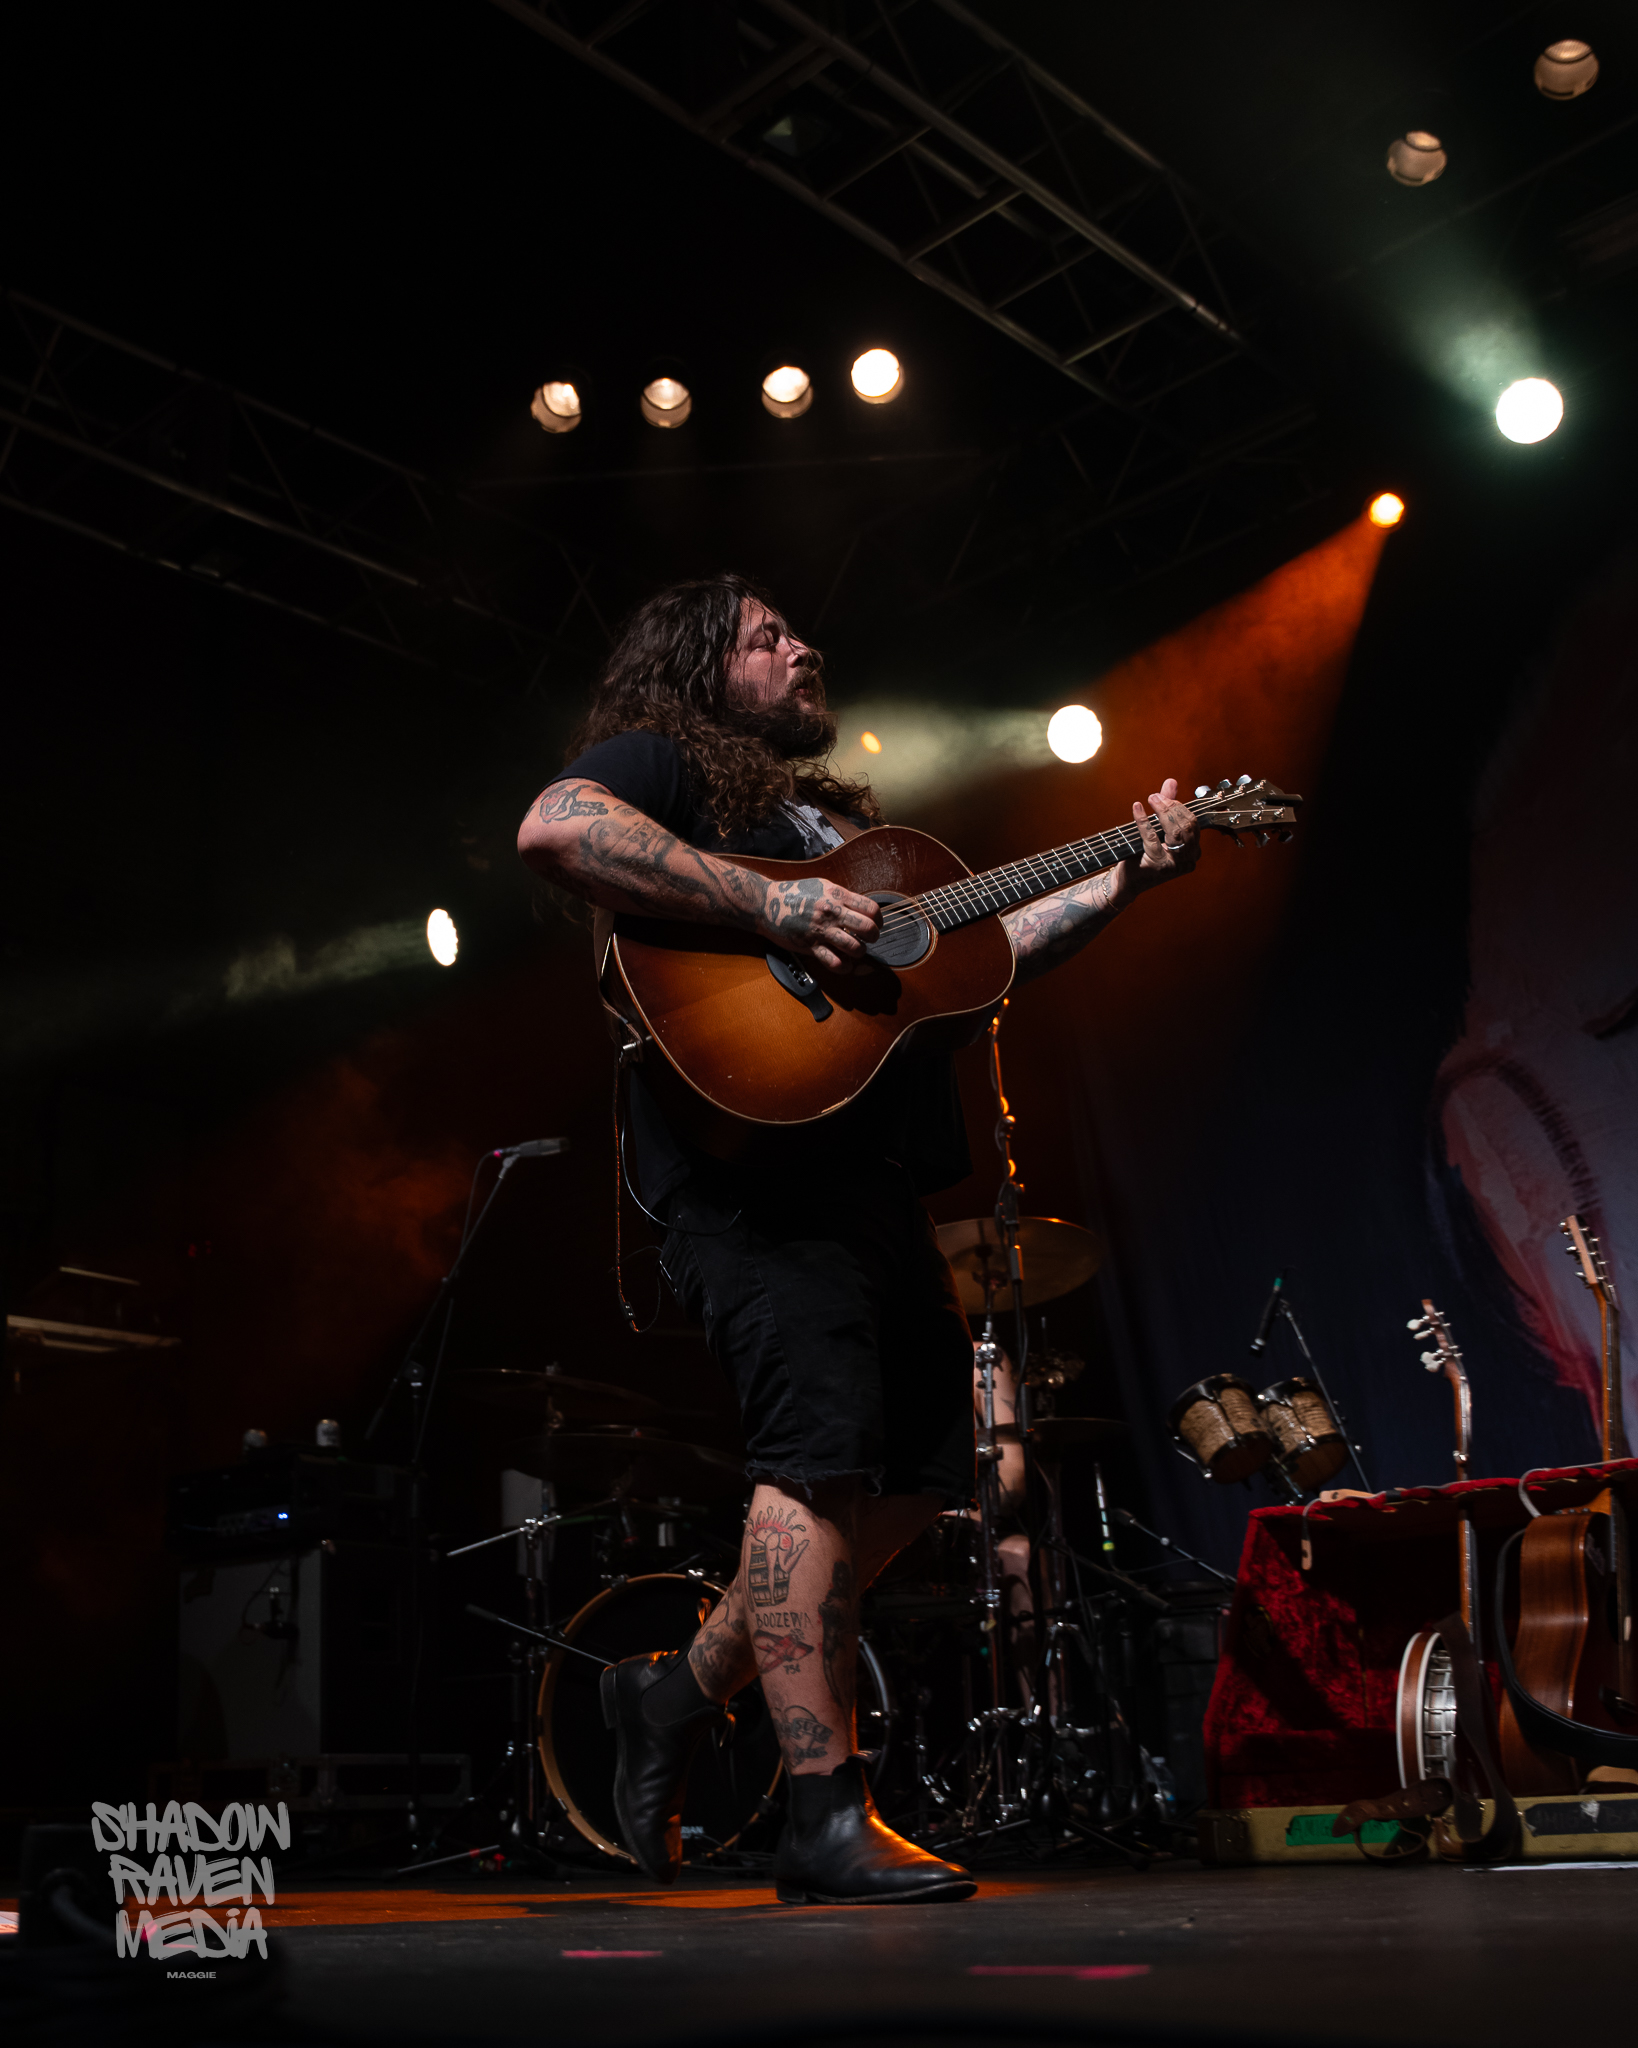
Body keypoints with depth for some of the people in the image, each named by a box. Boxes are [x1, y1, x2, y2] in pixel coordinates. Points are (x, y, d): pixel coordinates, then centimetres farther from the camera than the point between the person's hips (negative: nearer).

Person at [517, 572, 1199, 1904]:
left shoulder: (837, 820, 31)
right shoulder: (659, 765, 5)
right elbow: (554, 828, -18)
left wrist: (1126, 884, 16)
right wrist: (766, 904, -21)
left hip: (872, 1173, 9)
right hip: (753, 1152, -9)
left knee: (919, 1471, 7)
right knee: (825, 1449, -16)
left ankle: (682, 1692, 20)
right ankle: (828, 1821, -10)